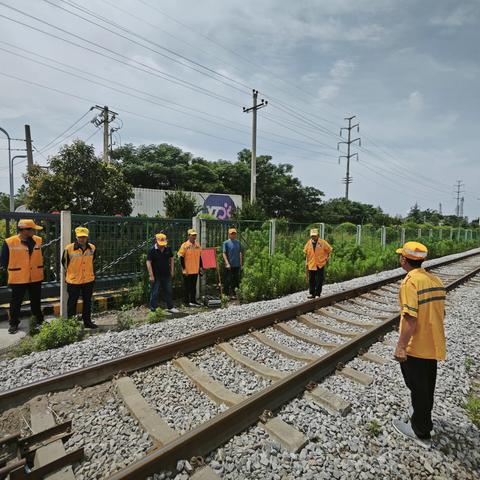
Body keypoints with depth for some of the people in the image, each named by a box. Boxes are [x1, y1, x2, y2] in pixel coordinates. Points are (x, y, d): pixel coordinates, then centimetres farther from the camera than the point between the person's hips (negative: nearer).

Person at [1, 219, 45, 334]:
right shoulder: (9, 242, -13)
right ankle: (14, 323, 25)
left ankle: (39, 320, 30)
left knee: (36, 302, 16)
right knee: (16, 303, 10)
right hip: (18, 279, -3)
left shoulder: (38, 240, -1)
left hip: (36, 278, 4)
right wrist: (13, 271, 2)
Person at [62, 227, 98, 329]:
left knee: (87, 301, 14)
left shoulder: (92, 248, -3)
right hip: (73, 281, -3)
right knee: (72, 302, 9)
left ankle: (87, 321, 28)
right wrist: (69, 275, 11)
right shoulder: (69, 248, -14)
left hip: (89, 280, 3)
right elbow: (64, 263, 2)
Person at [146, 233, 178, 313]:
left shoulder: (168, 249, 1)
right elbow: (148, 263, -13)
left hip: (166, 275, 5)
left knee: (168, 291, 14)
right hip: (156, 276, -5)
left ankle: (170, 307, 27)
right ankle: (153, 310, 13)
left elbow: (171, 259, 13)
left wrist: (171, 271, 8)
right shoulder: (152, 250, -12)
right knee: (154, 293, 3)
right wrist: (151, 275, -16)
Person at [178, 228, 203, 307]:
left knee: (194, 286, 14)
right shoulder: (185, 245, -9)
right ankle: (187, 301, 16)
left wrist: (201, 267, 12)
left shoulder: (197, 245, 8)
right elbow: (181, 258, -9)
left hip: (195, 270, 5)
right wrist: (184, 269, -13)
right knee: (187, 287, 5)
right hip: (187, 271, -5)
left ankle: (193, 300, 24)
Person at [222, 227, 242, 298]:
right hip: (229, 265, -5)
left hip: (237, 265, 5)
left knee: (236, 280, 9)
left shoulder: (238, 242, 12)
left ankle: (234, 294, 20)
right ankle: (227, 294, 10)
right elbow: (224, 253, -7)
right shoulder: (226, 243, -3)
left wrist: (241, 264, 14)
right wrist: (227, 263, -16)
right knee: (228, 281, 0)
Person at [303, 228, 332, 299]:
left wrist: (326, 258, 7)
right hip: (311, 265, 3)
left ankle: (317, 294, 10)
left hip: (320, 265, -3)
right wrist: (307, 262, 12)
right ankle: (312, 293, 19)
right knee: (311, 280, 8)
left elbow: (329, 250, 7)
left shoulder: (323, 242, -6)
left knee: (319, 281, 0)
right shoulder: (308, 243, 2)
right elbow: (305, 252, 15)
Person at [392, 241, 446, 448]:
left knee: (418, 388, 9)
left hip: (416, 347, -8)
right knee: (427, 386, 25)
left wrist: (400, 346, -20)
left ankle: (420, 432, 26)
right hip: (434, 345, 8)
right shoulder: (436, 280, 3)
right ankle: (423, 420, 46)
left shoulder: (410, 282, -23)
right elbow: (440, 313, 11)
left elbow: (410, 318, -27)